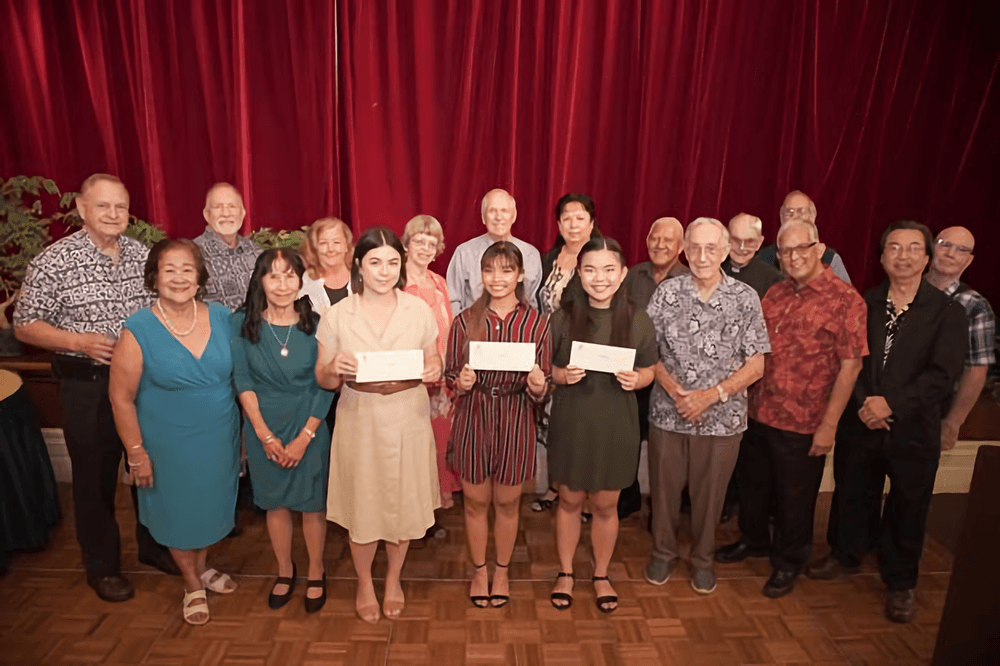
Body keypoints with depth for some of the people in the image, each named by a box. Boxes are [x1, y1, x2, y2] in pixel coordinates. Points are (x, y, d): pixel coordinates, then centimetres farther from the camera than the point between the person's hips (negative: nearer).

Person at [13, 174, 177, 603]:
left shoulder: (143, 255, 2)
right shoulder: (53, 261, -10)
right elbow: (25, 325, -7)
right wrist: (80, 342, -21)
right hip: (87, 386, -4)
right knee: (95, 475, 10)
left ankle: (154, 544, 36)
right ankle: (102, 566, 29)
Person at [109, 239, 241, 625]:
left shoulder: (222, 318, -7)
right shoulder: (138, 330, -16)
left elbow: (239, 375, 3)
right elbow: (121, 398, -11)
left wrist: (244, 432, 5)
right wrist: (136, 453, -9)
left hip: (220, 440, 3)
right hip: (169, 444, -3)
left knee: (211, 505, 20)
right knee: (178, 512, 16)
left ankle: (201, 567, 48)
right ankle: (193, 586, 41)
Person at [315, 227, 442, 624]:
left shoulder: (419, 311, -2)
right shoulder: (337, 316, -5)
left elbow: (433, 364, 6)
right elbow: (324, 381, 0)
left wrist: (433, 371, -17)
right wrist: (335, 368, -23)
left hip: (408, 420, 1)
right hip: (360, 422, -1)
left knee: (404, 503, 13)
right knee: (362, 506, 11)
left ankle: (393, 579, 41)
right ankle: (364, 583, 39)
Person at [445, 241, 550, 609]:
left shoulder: (536, 322, -5)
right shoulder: (465, 320, -4)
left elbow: (542, 387, -1)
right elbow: (450, 375, 2)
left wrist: (538, 386, -23)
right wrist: (461, 383, -19)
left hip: (515, 423, 0)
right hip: (473, 420, 1)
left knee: (507, 502, 16)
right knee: (475, 501, 14)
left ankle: (502, 571, 40)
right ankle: (479, 570, 39)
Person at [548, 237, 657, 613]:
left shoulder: (638, 321, -6)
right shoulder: (563, 318, -7)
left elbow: (648, 372, 4)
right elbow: (547, 370, 1)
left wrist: (635, 380, -17)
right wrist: (563, 375, -20)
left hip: (616, 425, 0)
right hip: (571, 423, 0)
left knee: (606, 505, 15)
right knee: (569, 500, 15)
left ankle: (601, 576, 38)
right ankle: (565, 573, 37)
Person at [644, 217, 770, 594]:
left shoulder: (745, 298, -4)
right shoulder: (667, 293, -3)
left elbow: (755, 365, -5)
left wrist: (711, 395, -15)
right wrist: (675, 391, -15)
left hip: (722, 417, 0)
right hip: (667, 412, 1)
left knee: (709, 493, 14)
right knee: (664, 488, 13)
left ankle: (703, 559, 38)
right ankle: (663, 553, 37)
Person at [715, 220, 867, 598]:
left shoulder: (844, 300, -11)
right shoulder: (775, 294, 7)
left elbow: (850, 366, -13)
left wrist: (829, 424, -16)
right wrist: (747, 397, 8)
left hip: (803, 424, -5)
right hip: (759, 413, 6)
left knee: (794, 497, 12)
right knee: (754, 484, 21)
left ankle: (788, 563, 33)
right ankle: (753, 540, 44)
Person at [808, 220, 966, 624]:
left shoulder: (947, 313, -5)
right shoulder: (863, 305, 2)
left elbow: (942, 376, -12)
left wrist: (892, 404, -20)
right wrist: (863, 403, -14)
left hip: (914, 429, -2)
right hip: (861, 425, 2)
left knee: (907, 508, 11)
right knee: (852, 495, 16)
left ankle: (900, 583, 31)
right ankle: (845, 555, 40)